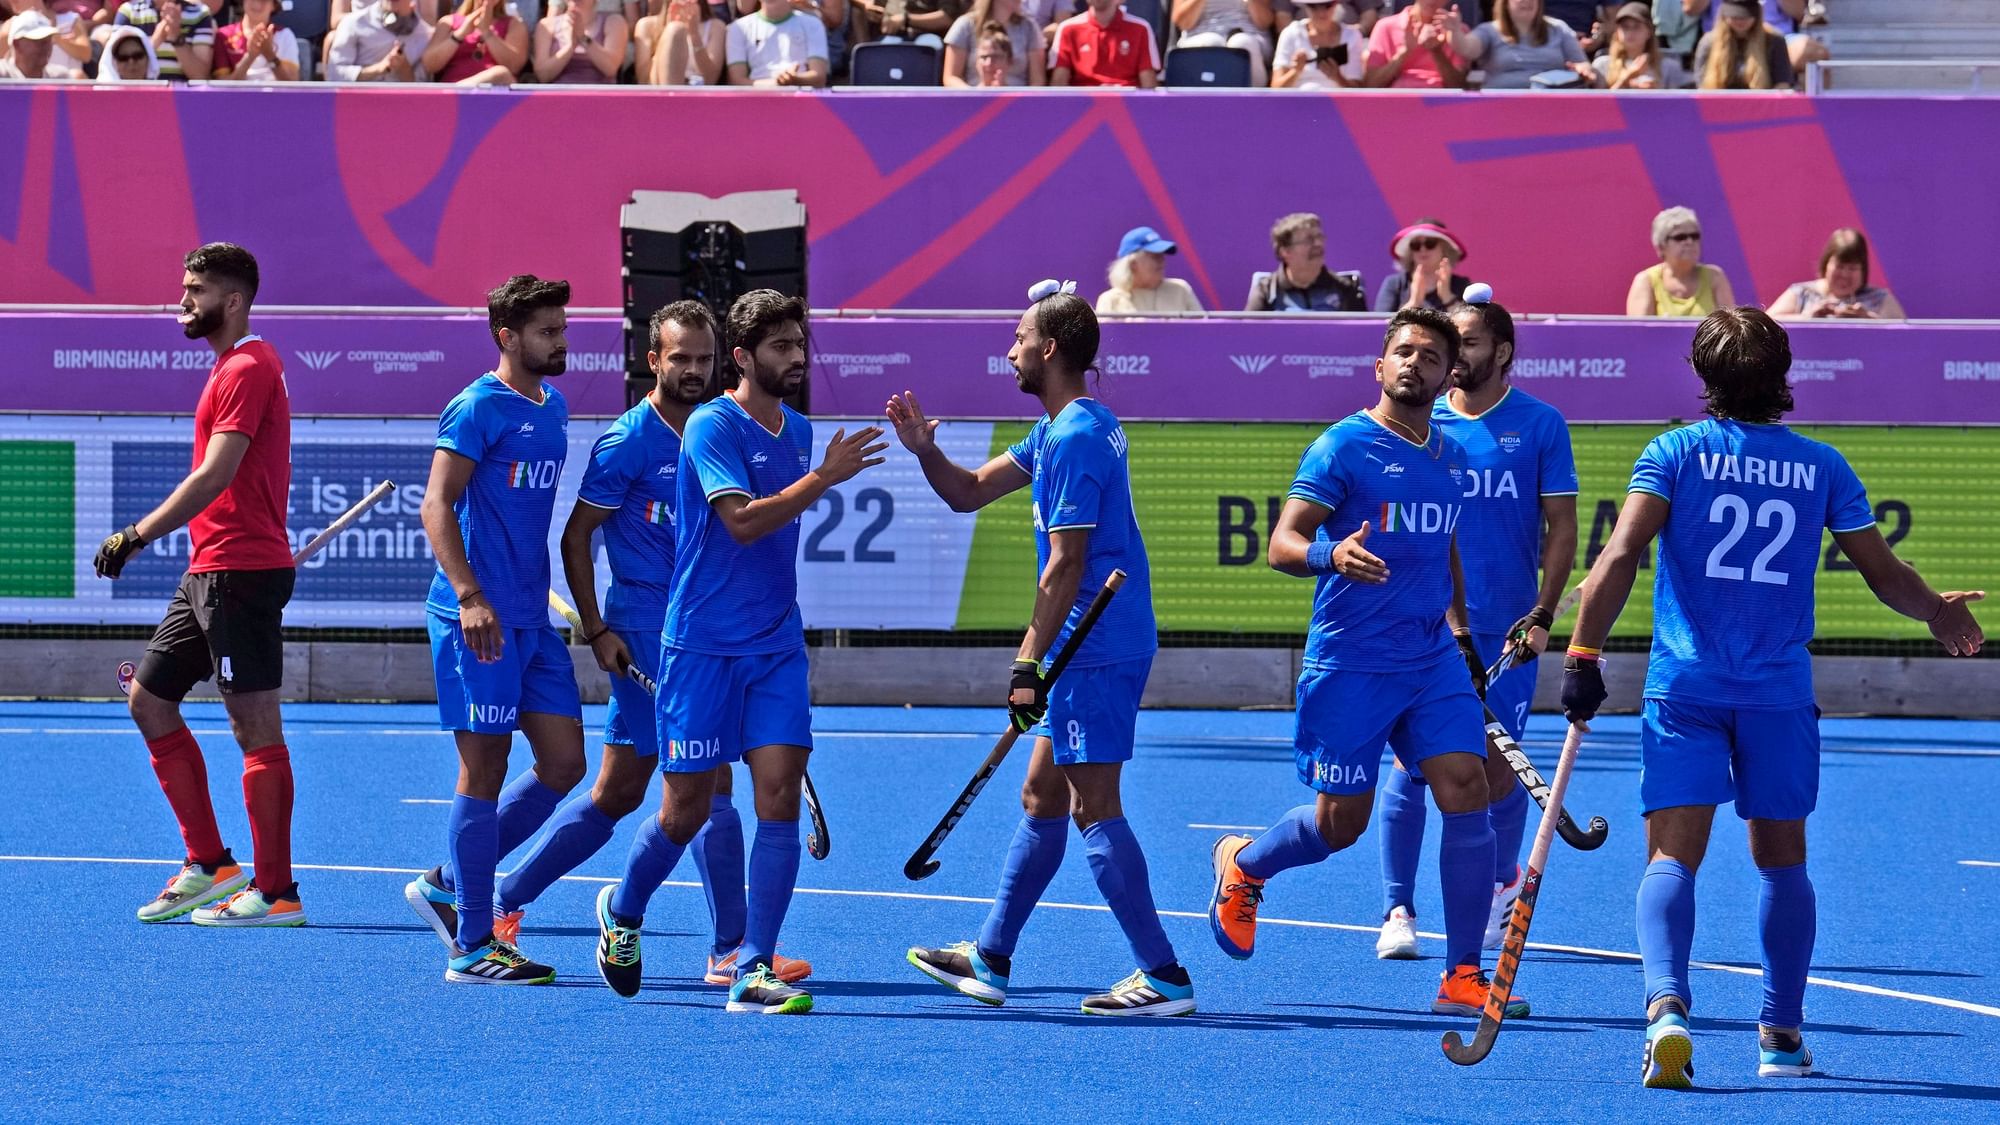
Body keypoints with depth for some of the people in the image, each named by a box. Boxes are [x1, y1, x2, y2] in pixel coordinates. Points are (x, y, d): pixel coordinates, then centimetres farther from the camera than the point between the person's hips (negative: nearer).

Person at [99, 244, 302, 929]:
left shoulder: (247, 371, -13)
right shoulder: (232, 368, 18)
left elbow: (215, 476, -22)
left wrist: (138, 535, -23)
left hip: (240, 573, -11)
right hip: (209, 573, 11)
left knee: (256, 727, -8)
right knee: (150, 700, 13)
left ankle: (276, 893, -5)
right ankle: (210, 865, 17)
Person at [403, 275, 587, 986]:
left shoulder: (553, 408, 15)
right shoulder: (478, 408, -10)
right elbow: (436, 506, -16)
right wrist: (470, 596, -26)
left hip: (533, 620, 9)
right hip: (479, 620, -8)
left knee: (563, 763, 6)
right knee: (485, 770, -5)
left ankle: (447, 887, 19)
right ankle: (472, 948, 0)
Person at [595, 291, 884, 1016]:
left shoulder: (799, 432, 11)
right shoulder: (713, 427, -11)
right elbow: (742, 521, -23)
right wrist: (824, 477, -27)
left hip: (776, 648, 5)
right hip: (702, 645, -5)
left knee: (779, 793, -9)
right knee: (687, 809, 2)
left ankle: (754, 974, -9)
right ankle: (622, 913, 33)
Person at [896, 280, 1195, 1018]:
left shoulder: (1075, 439, -17)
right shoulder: (1063, 430, 16)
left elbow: (1066, 565, -20)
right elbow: (971, 492, 21)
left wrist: (1029, 664, -19)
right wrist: (926, 451, 2)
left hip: (1097, 647, -11)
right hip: (1096, 646, 11)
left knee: (1094, 807, -9)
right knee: (1041, 797, 16)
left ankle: (1164, 977, -11)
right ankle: (989, 961, 24)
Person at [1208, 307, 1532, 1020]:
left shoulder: (1449, 458, 12)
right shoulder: (1344, 447, -7)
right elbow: (1282, 543, -14)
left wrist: (1459, 630, 21)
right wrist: (1331, 554, -34)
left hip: (1433, 662, 5)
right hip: (1350, 666, -5)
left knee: (1466, 793, -10)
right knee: (1340, 824, 2)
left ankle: (1463, 979, -5)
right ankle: (1243, 865, 35)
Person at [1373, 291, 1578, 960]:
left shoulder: (1540, 425, 1)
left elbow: (1561, 528, 1)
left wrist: (1541, 616, -8)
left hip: (1505, 630, -1)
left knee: (1497, 772, 1)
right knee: (1412, 764, -5)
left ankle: (1504, 880, 27)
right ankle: (1398, 911, 3)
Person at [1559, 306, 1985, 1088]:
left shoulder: (1675, 453, -1)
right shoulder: (1821, 466, 5)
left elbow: (1621, 556, -12)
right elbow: (1885, 575, 11)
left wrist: (1584, 654, -12)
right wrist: (1939, 612, 30)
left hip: (1685, 686, -2)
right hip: (1781, 692, 2)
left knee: (1672, 858, -5)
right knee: (1782, 861, 16)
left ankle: (1666, 1005, -29)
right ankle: (1781, 1035, 19)